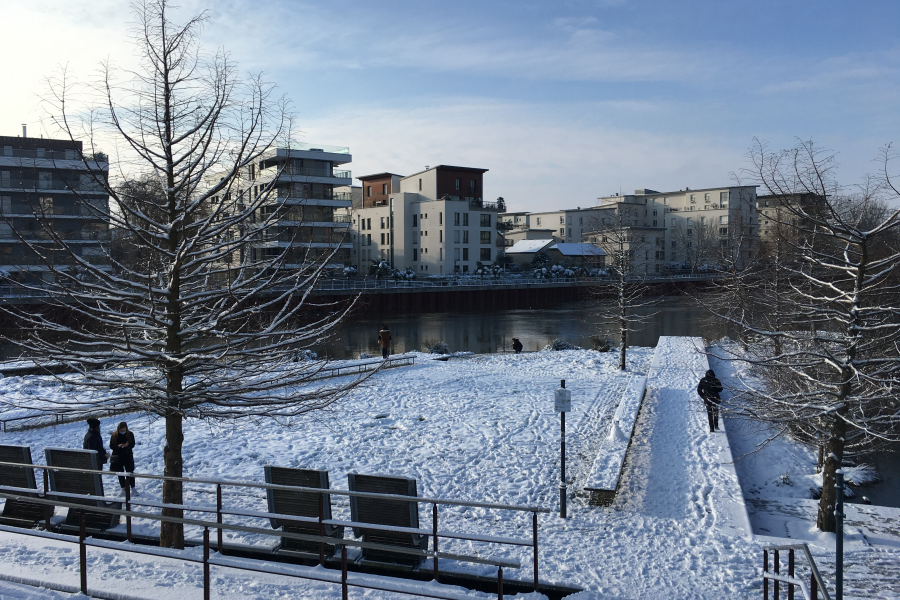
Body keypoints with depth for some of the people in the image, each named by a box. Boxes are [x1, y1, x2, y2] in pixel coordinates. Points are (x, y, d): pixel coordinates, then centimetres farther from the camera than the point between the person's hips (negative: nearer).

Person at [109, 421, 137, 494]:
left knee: (130, 472, 0)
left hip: (128, 455, -1)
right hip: (118, 456, 1)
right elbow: (111, 446, -4)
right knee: (120, 473, 10)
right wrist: (118, 446, -24)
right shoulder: (114, 435, -8)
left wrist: (128, 445, -21)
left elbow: (133, 444, 1)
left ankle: (132, 488, 8)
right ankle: (123, 488, 22)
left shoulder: (130, 434, -6)